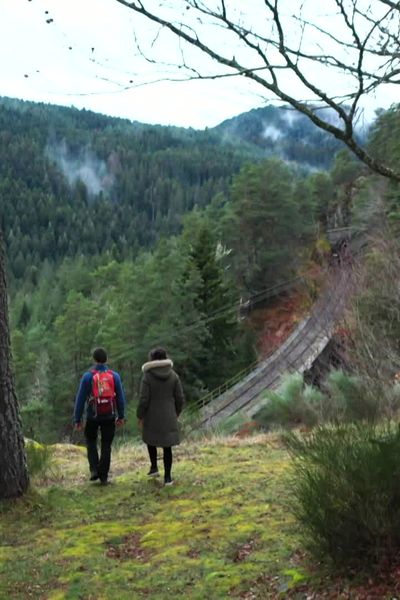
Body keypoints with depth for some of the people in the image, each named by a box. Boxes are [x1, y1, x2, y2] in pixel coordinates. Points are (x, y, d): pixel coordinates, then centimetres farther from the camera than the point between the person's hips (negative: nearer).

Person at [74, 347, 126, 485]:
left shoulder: (88, 376, -7)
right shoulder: (114, 376, -1)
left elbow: (80, 399, -5)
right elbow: (120, 398, 5)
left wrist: (77, 419, 1)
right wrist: (121, 416, 16)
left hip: (93, 416, -1)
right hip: (109, 417, 1)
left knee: (91, 441, 21)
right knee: (106, 446, 9)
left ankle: (94, 469, 7)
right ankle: (103, 477, 11)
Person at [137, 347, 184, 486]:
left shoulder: (147, 376, -12)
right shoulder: (173, 375, -2)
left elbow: (143, 399, -14)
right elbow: (180, 399, 0)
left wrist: (140, 416, -1)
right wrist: (176, 413, 15)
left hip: (152, 416, -2)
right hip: (168, 417, 2)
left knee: (150, 439, 26)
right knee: (167, 446, 10)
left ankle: (154, 467, 22)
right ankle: (167, 477, 8)